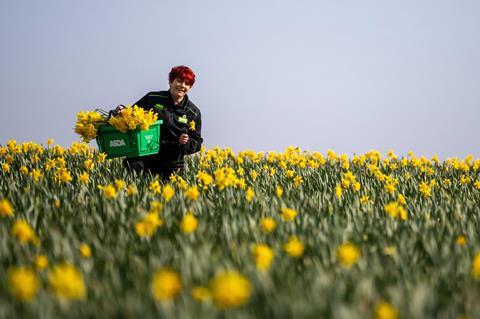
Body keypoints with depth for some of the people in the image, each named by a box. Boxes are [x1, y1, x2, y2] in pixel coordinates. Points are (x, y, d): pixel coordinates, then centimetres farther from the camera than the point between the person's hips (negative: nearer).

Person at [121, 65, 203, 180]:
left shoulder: (194, 113, 7)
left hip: (172, 164, 2)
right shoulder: (153, 99, 4)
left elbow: (197, 144, 12)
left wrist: (187, 142, -10)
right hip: (146, 155, -2)